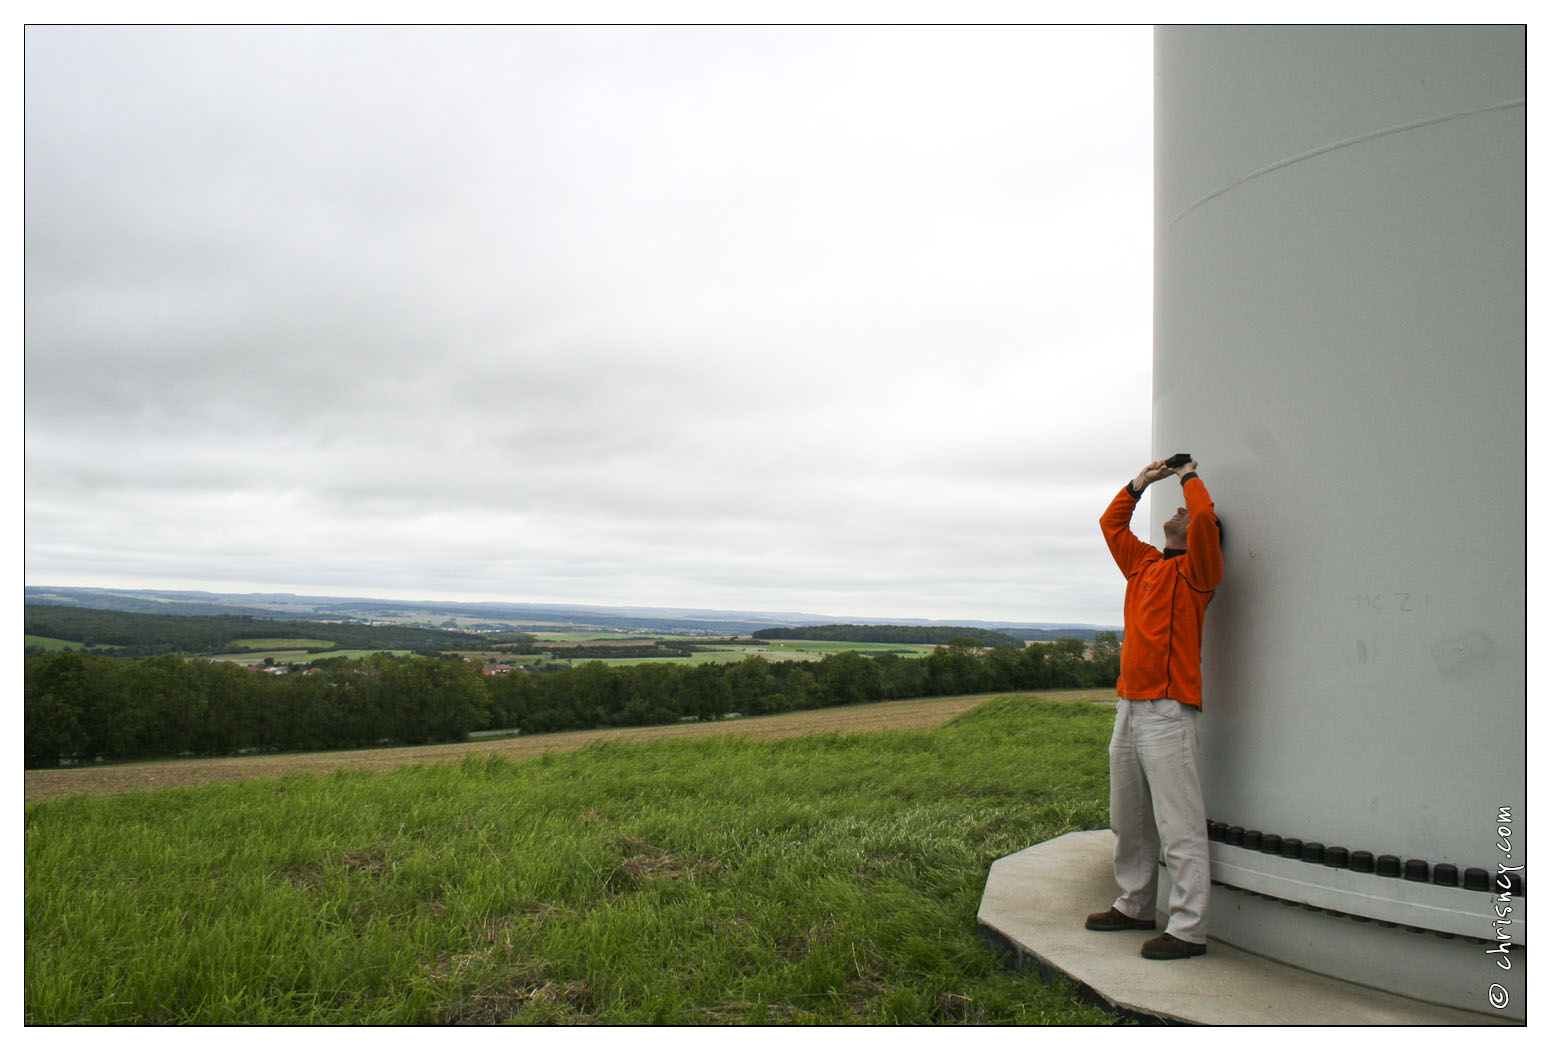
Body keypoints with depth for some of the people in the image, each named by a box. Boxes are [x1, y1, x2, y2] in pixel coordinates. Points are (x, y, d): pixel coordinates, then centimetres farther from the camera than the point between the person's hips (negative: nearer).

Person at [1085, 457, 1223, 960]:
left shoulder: (1195, 569, -2)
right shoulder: (1144, 564, 18)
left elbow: (1206, 516, -18)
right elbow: (1112, 523, 31)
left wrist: (1189, 477, 0)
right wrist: (1141, 482, 25)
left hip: (1167, 713, -8)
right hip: (1129, 707, 8)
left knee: (1179, 828, -6)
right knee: (1129, 822, 16)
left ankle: (1188, 929, -2)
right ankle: (1135, 906, 28)